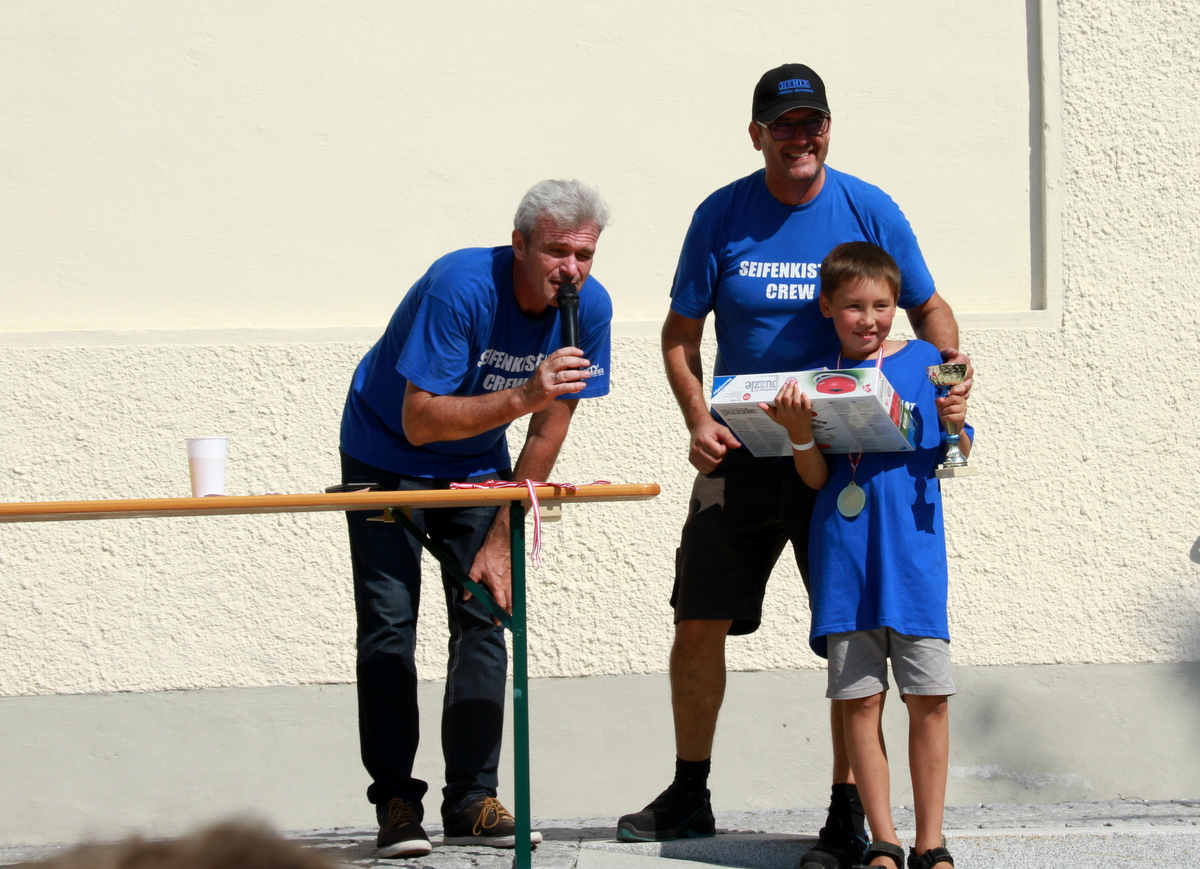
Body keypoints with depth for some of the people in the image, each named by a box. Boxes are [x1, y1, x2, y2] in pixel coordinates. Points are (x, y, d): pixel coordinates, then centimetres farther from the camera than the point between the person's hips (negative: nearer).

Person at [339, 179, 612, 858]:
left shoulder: (590, 306, -16)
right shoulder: (460, 287, -32)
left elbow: (549, 433, -8)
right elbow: (420, 421, -33)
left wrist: (502, 538, -10)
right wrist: (524, 396, -44)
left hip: (477, 464, 4)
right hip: (388, 454, -4)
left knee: (484, 617, -4)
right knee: (390, 623, -11)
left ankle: (473, 800, 1)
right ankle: (396, 803, -8)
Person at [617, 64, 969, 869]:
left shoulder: (869, 211, -4)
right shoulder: (721, 217, -2)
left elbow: (931, 310, 5)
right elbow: (680, 335, 5)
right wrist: (699, 422, -10)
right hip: (742, 452, 2)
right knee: (699, 622, 5)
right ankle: (690, 795, 22)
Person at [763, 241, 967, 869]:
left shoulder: (924, 362, 6)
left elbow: (957, 459, 11)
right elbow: (816, 478, 3)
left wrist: (955, 426, -10)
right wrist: (798, 431, -14)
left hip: (912, 550, -1)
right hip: (844, 554, 1)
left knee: (928, 696, -2)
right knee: (859, 696, 0)